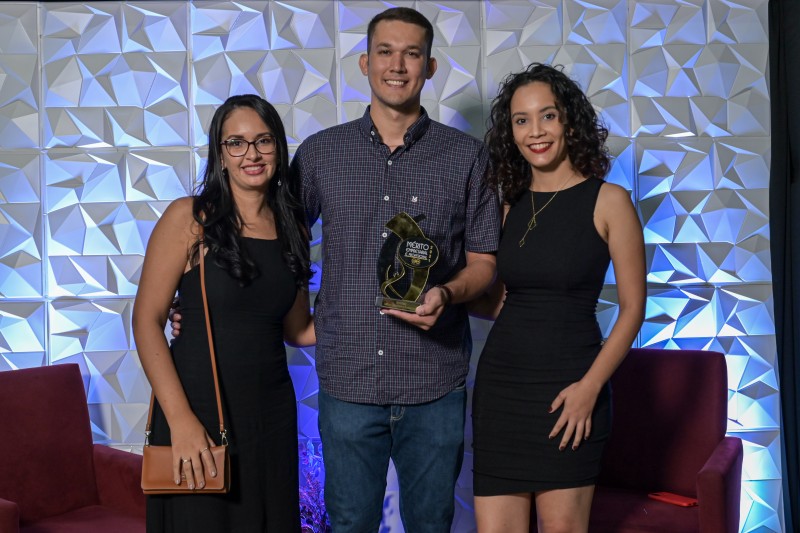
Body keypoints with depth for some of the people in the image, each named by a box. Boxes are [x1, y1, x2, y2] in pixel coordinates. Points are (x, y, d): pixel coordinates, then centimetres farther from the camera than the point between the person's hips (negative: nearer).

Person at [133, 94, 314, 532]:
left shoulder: (291, 228, 7)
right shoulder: (189, 217, -7)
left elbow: (298, 329, 12)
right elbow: (146, 320, -10)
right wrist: (180, 419, -17)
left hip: (271, 413, 5)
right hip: (199, 410, -4)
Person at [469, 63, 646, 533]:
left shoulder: (608, 200, -3)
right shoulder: (509, 204, 9)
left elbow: (633, 307, -5)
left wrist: (590, 386, -13)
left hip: (566, 390, -4)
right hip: (500, 383, 4)